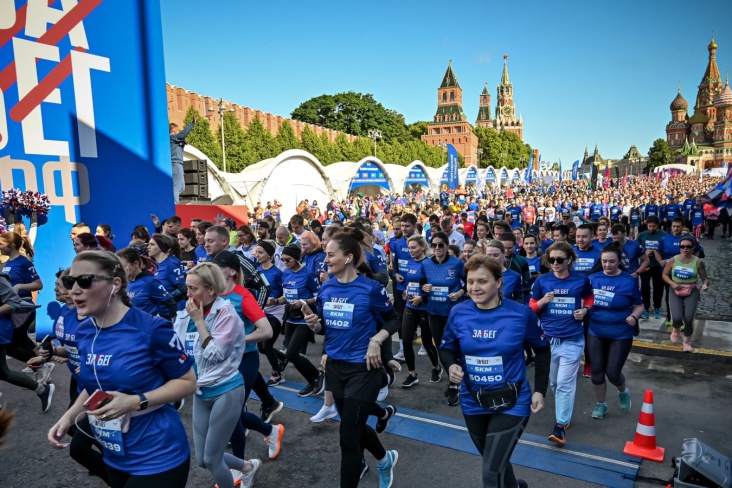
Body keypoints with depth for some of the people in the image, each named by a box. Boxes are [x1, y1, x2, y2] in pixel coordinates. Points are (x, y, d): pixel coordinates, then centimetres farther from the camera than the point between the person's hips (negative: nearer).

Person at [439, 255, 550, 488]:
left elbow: (542, 350, 0)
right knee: (495, 461, 25)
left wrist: (540, 390, -4)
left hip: (511, 403, -3)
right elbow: (446, 348, 2)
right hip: (473, 403, 4)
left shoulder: (521, 313, -16)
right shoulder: (458, 312, -11)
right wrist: (451, 365, -19)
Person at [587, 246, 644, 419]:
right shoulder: (593, 278, -2)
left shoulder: (629, 281, -9)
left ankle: (623, 392, 36)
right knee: (597, 371, 9)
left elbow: (639, 306, -2)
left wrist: (634, 317, -22)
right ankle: (600, 404, 31)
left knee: (612, 372, 0)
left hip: (621, 334, -3)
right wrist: (582, 311, -16)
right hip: (596, 332, 3)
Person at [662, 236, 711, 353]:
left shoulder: (698, 262, -7)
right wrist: (672, 283, -12)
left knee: (688, 319, -10)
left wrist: (705, 284, -26)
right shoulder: (673, 260, -5)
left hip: (692, 292, 0)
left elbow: (705, 278, -3)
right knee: (677, 318, -16)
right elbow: (665, 275, 6)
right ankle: (676, 330, 26)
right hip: (676, 292, 0)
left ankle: (687, 342, 20)